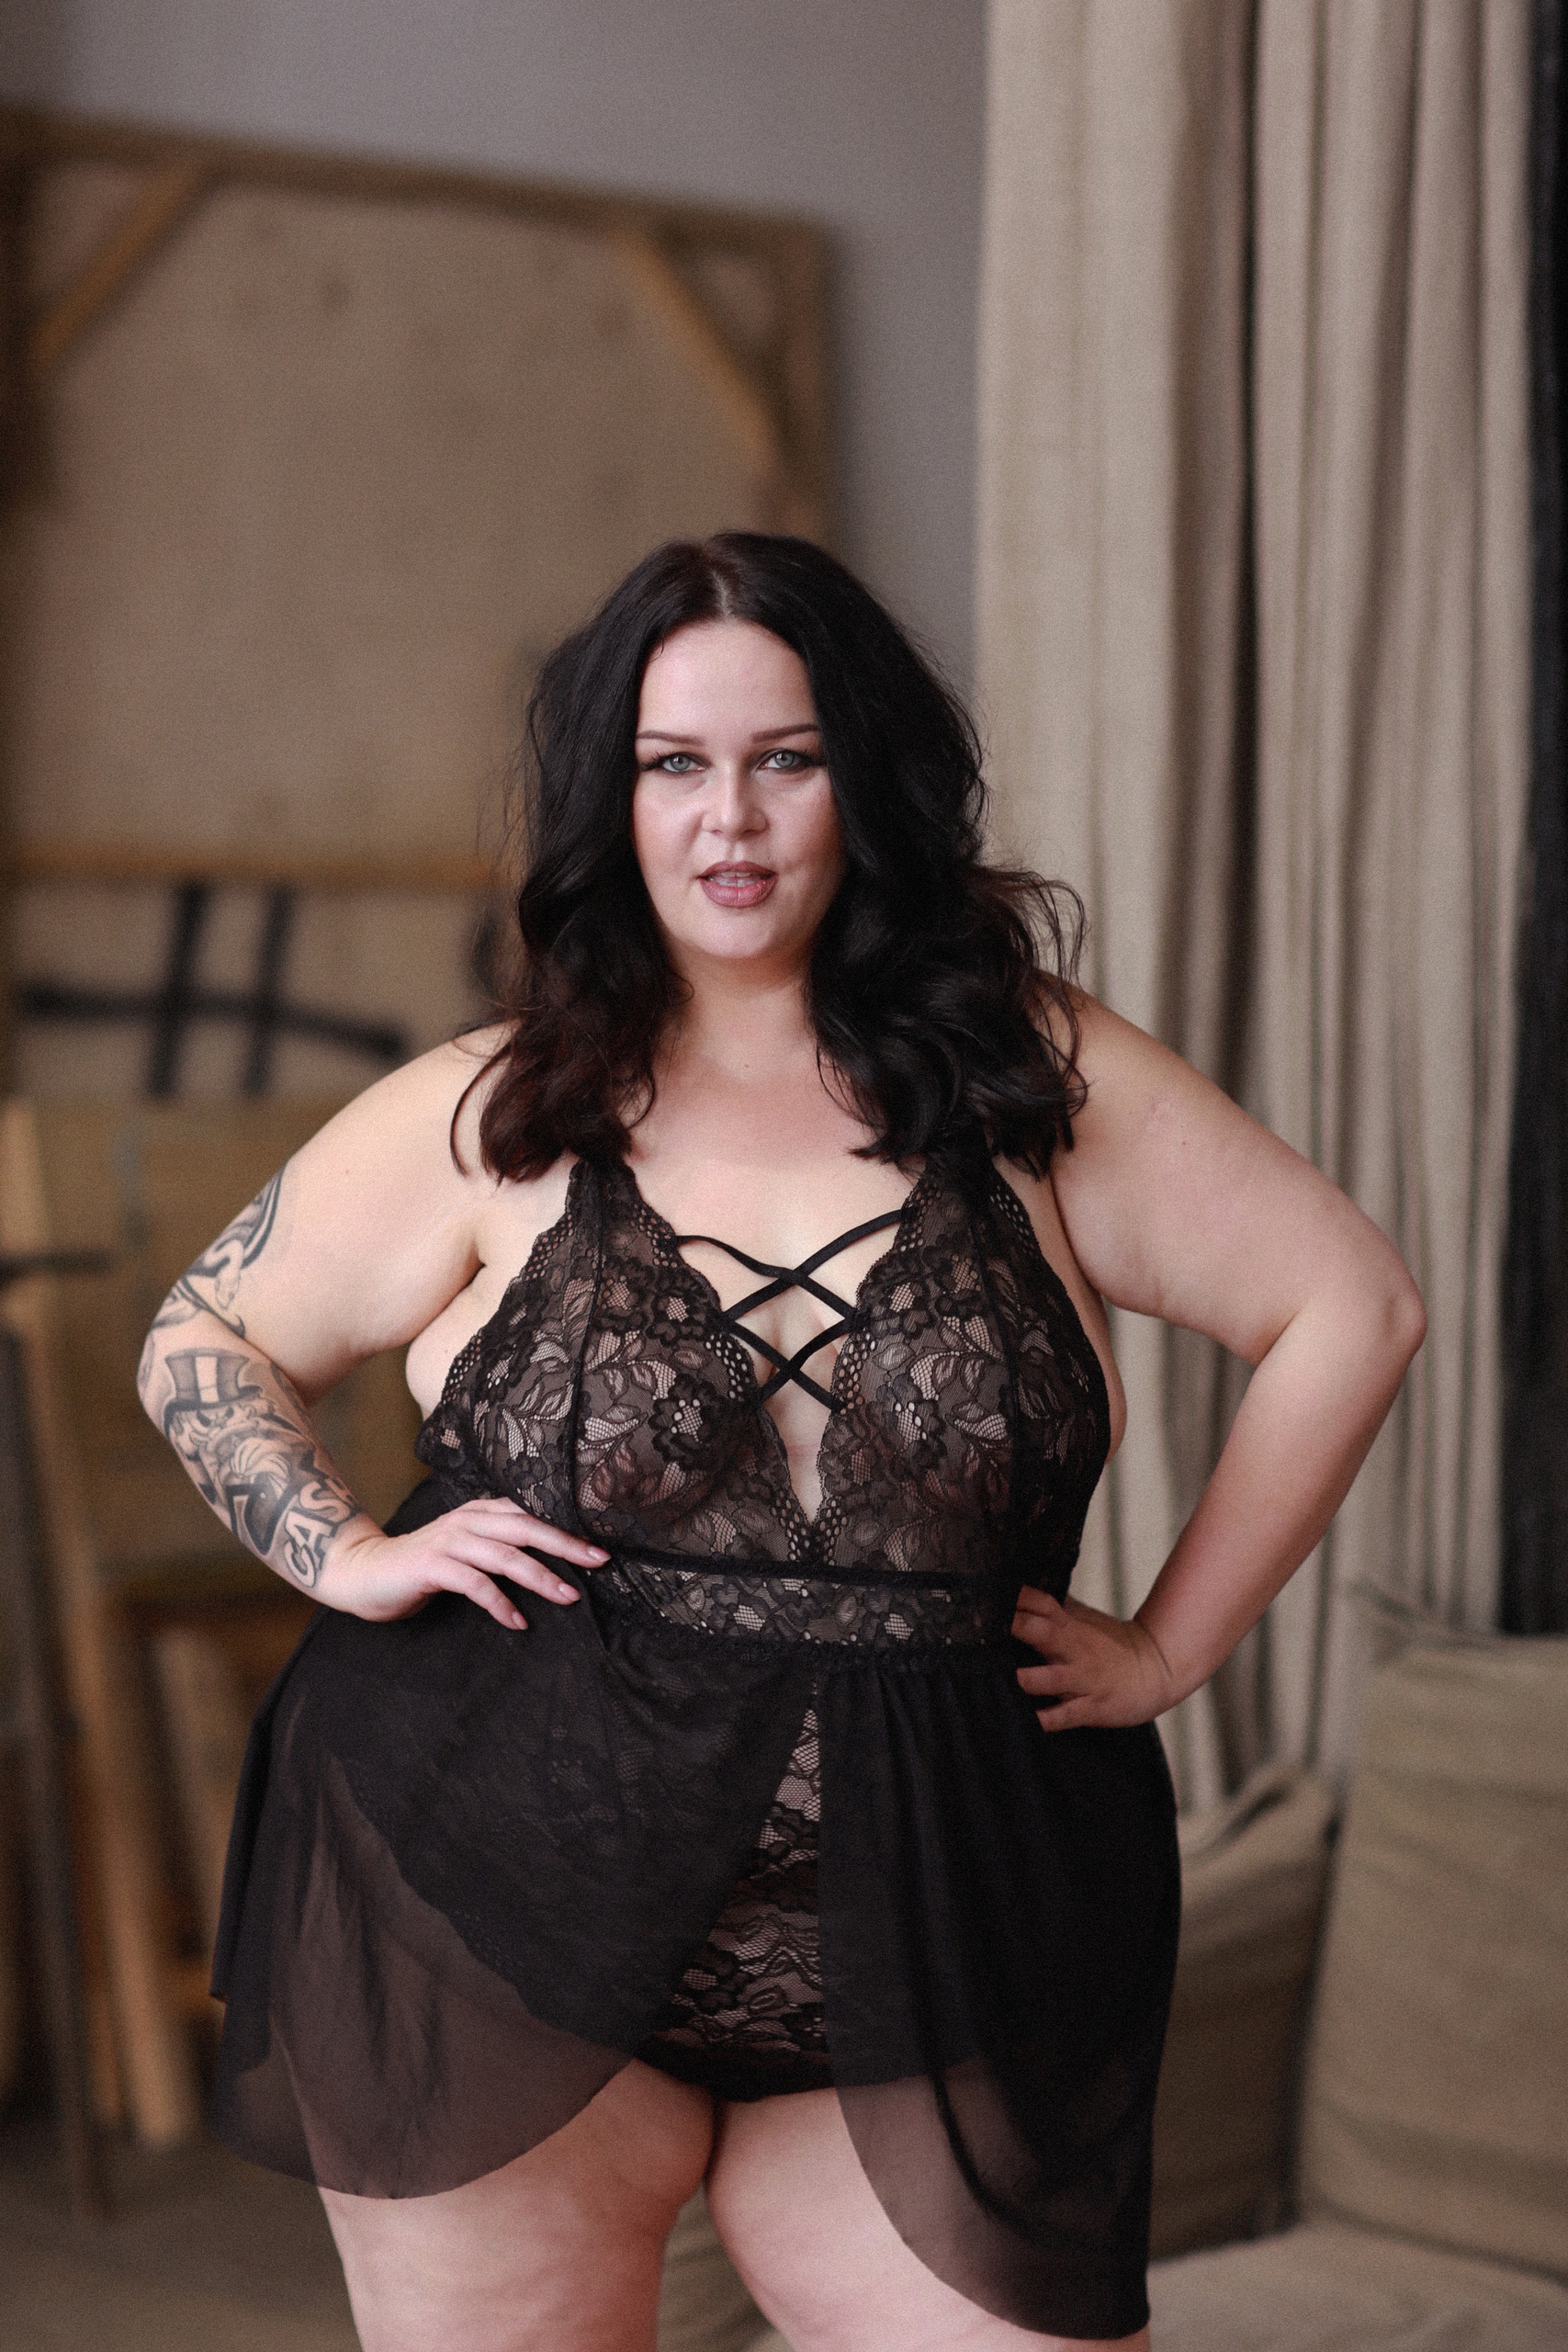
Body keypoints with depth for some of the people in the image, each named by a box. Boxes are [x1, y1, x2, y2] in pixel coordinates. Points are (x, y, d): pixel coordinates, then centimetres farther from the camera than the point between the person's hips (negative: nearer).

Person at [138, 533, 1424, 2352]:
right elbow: (205, 1342, 15)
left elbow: (1350, 1310, 6)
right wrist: (349, 1556, -1)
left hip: (914, 1979, 0)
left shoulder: (1034, 1080, 3)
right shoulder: (495, 1119, 4)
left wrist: (1170, 1649, 3)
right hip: (503, 1931, 0)